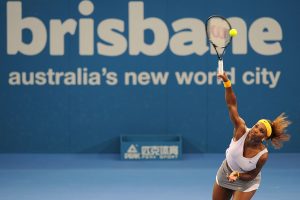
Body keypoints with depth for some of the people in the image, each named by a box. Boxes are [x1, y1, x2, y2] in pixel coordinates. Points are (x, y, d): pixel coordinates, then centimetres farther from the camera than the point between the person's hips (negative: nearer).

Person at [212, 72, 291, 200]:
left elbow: (251, 175, -17)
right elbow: (232, 105, -33)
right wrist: (227, 83, -44)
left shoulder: (263, 155, -31)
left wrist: (237, 175, -37)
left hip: (246, 182, -3)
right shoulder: (241, 130, -28)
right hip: (225, 174, 3)